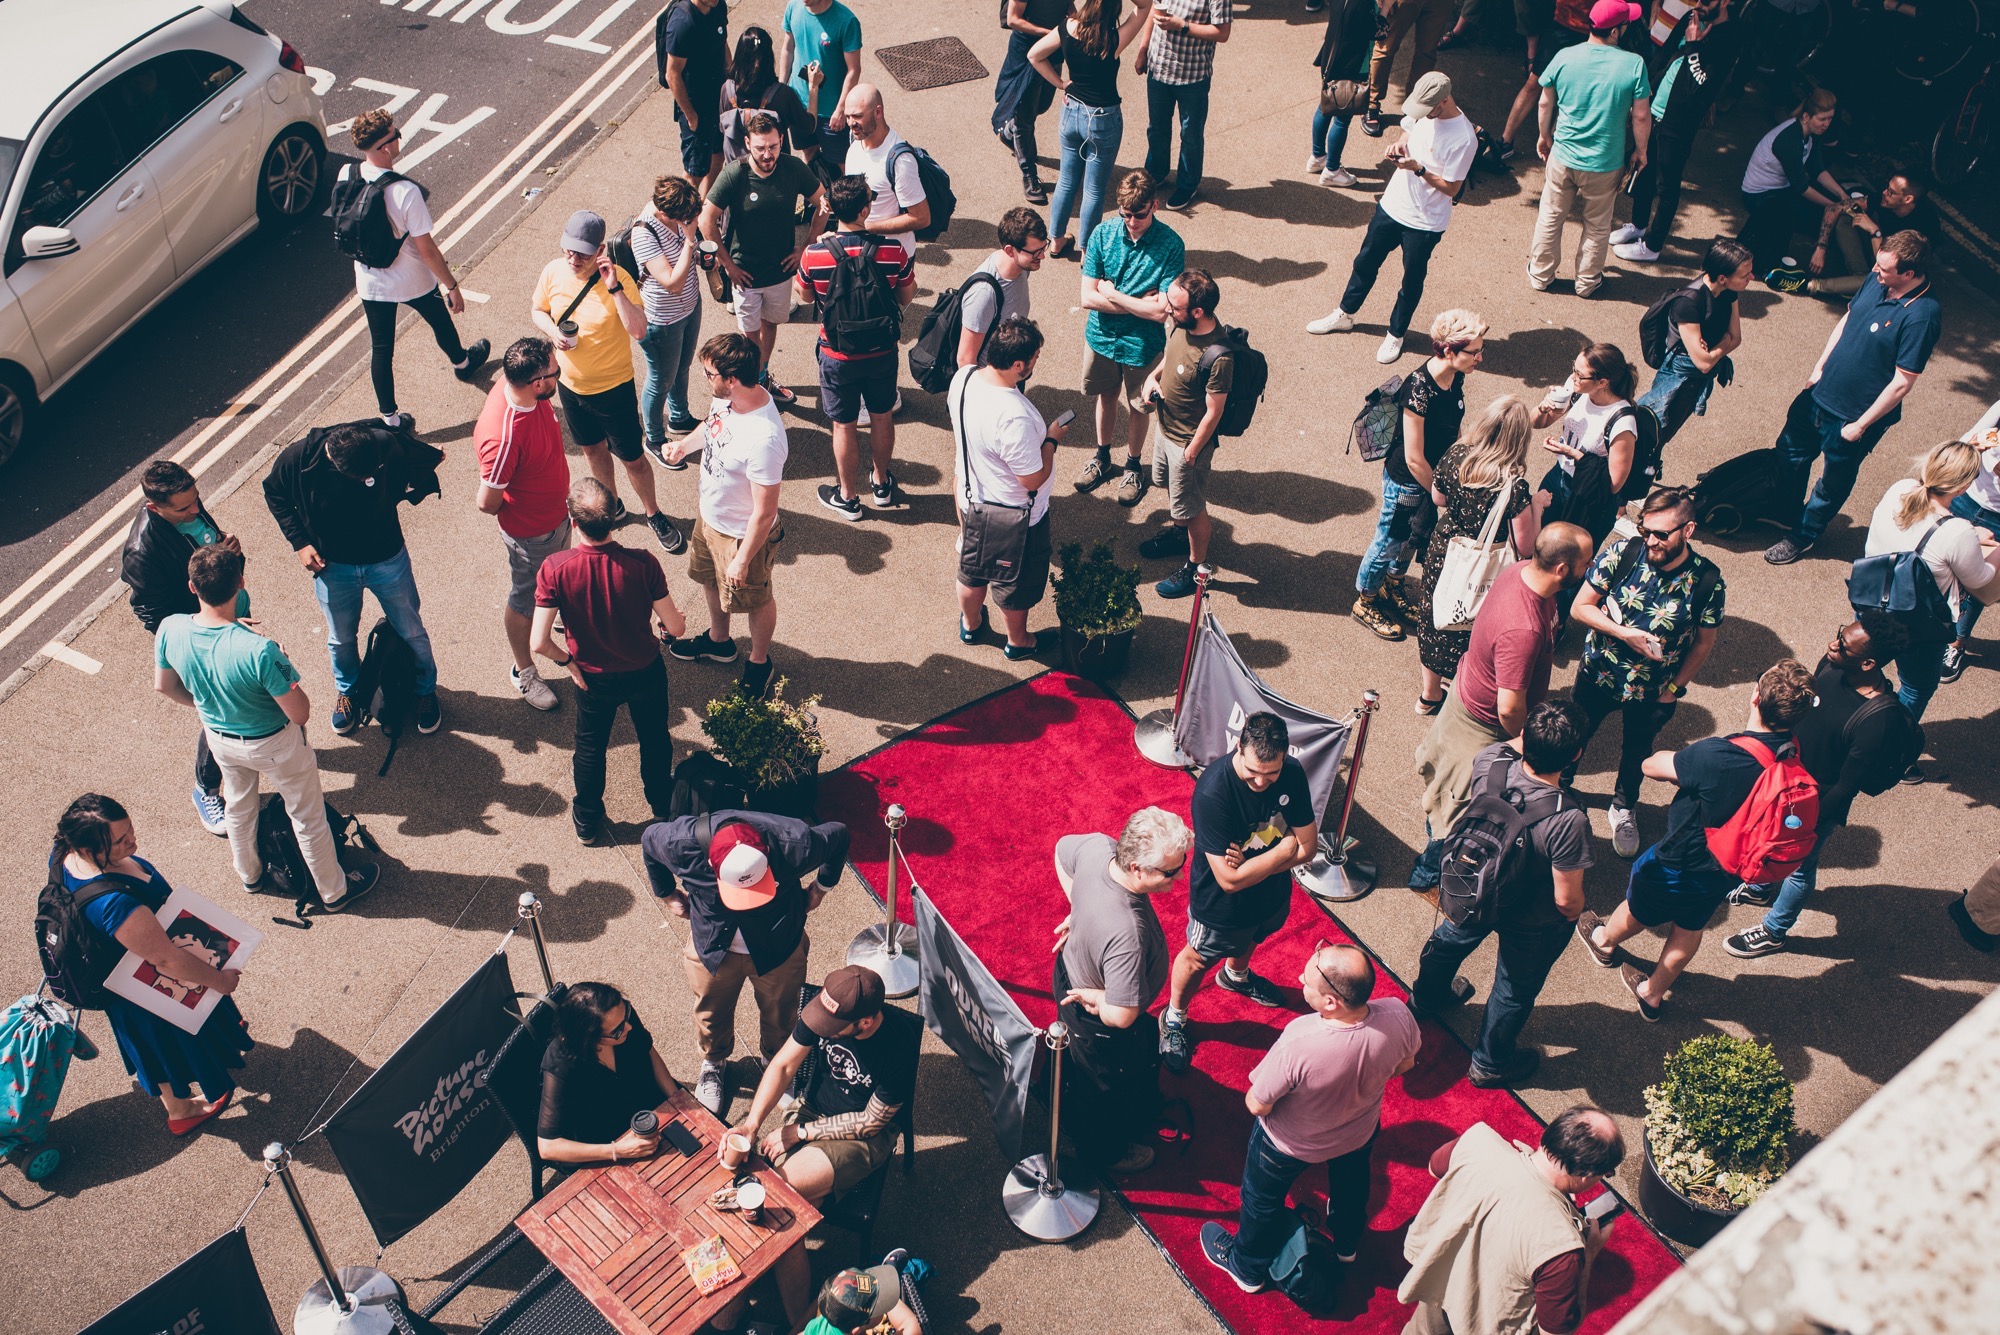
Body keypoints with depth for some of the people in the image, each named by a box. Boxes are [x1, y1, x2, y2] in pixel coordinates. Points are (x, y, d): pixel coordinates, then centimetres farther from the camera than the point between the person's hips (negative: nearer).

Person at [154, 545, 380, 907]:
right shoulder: (258, 650, -40)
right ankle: (334, 891, 41)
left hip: (219, 738, 5)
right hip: (273, 743, -5)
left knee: (238, 804, 33)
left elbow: (164, 686, -3)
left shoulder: (170, 631, -24)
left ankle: (248, 873, 59)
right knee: (307, 816, 20)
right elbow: (300, 714, -29)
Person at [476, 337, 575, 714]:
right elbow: (487, 503, -29)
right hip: (531, 531, -8)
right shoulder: (505, 436, -43)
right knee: (525, 601, 18)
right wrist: (517, 512, -7)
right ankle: (523, 671, 42)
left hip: (557, 512, 8)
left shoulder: (517, 385, -17)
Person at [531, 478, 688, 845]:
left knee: (590, 748, 27)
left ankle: (587, 822, 46)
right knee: (655, 739, 29)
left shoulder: (555, 570, -30)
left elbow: (540, 643, -26)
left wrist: (567, 660, -5)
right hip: (646, 672, 0)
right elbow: (676, 628, -20)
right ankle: (662, 807, 51)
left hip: (593, 677, 0)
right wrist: (668, 623, 4)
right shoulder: (642, 564, -30)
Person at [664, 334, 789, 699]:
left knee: (753, 599, 19)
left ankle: (759, 662, 46)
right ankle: (718, 641, 58)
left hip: (742, 535, -8)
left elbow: (764, 513, -31)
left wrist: (743, 559, -21)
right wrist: (684, 445, 5)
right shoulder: (729, 397, -17)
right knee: (711, 580, 31)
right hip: (710, 516, 8)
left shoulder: (763, 439, -41)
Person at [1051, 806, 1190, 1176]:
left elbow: (1062, 849, -1)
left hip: (1072, 970, 7)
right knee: (1107, 1090, 26)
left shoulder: (1098, 846, -27)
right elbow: (1119, 1016, -44)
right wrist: (1092, 997, -24)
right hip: (1097, 1023, -7)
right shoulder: (1127, 935, -48)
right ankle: (1105, 1152, 57)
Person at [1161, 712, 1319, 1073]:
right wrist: (1285, 847, -27)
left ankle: (1235, 976, 69)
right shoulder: (1212, 792, -41)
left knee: (1249, 939, 36)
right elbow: (1231, 879, -37)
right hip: (1221, 906, -5)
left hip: (1272, 893, 5)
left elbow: (1308, 848, -16)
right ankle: (1174, 1019, 51)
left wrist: (1252, 864, -30)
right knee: (1198, 959, 23)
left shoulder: (1293, 774, -24)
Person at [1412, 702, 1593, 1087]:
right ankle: (1491, 1062, 50)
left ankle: (1428, 997, 66)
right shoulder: (1569, 821, -42)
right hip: (1532, 921, -4)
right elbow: (1566, 899, -27)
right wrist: (1574, 913, -6)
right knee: (1516, 990, 25)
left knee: (1451, 939, 35)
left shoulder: (1489, 760, -30)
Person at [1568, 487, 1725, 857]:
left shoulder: (1707, 582, -23)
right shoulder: (1622, 553, -24)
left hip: (1653, 692, 0)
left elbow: (1704, 642, -7)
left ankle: (1624, 808, 54)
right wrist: (1624, 634, -27)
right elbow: (1580, 607, -15)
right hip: (1598, 675, 0)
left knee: (1635, 755, 25)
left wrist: (1675, 688, -6)